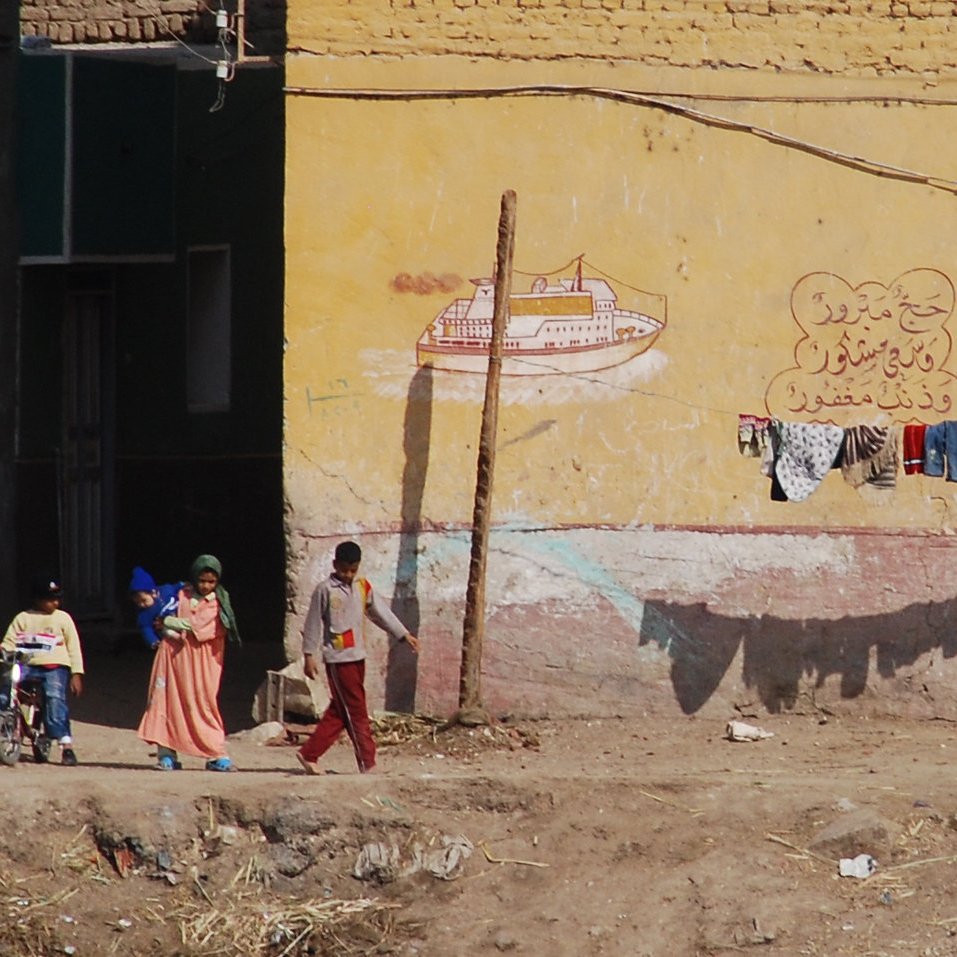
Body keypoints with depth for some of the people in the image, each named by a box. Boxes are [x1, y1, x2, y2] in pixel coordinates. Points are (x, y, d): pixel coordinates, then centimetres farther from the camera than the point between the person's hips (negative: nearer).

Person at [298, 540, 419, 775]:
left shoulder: (362, 587, 11)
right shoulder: (325, 590, -6)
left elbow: (381, 612, 15)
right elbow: (313, 624, -5)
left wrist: (404, 635, 10)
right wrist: (309, 655, -6)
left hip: (357, 657, 7)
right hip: (338, 659, -7)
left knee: (339, 712, 8)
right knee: (356, 712, -6)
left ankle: (309, 754, 15)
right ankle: (367, 764, -3)